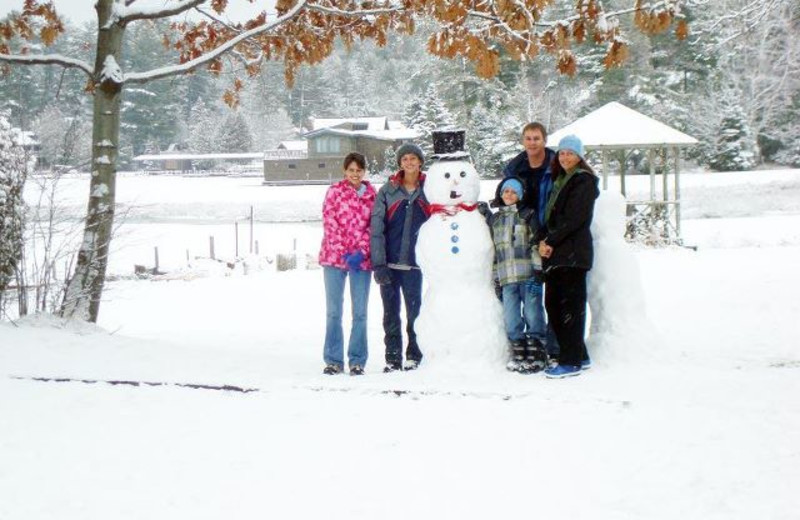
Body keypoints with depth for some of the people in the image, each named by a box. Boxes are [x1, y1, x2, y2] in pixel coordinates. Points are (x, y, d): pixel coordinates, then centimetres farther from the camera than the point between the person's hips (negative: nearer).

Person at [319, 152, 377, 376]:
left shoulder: (372, 194, 7)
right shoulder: (335, 191, 2)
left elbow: (372, 225, 5)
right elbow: (329, 224, -3)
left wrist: (361, 252, -8)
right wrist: (344, 253, -10)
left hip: (361, 259, 1)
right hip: (334, 257, -1)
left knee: (360, 312, 3)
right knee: (333, 311, 3)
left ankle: (357, 361, 11)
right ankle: (334, 360, 11)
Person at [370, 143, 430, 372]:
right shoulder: (387, 191, 5)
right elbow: (377, 228, 1)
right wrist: (378, 263, -7)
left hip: (415, 263, -1)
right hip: (390, 263, 1)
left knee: (415, 311, 0)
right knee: (391, 313, 6)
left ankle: (414, 356, 10)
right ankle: (392, 358, 13)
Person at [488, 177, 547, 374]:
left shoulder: (527, 215, 4)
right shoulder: (494, 219, 17)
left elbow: (536, 243, -2)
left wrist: (537, 271, -11)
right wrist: (495, 279, 15)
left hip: (527, 274, -4)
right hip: (506, 277, 4)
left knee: (532, 313, -1)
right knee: (510, 318, 4)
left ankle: (536, 355, 5)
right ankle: (519, 354, 13)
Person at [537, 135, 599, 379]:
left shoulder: (584, 181, -5)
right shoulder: (559, 180, 21)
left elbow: (574, 218, -14)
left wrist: (551, 242, -14)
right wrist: (542, 239, -1)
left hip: (573, 252, -9)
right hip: (556, 253, 9)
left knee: (570, 305, -7)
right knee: (552, 304, 9)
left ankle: (571, 361, -4)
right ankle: (578, 356, 18)